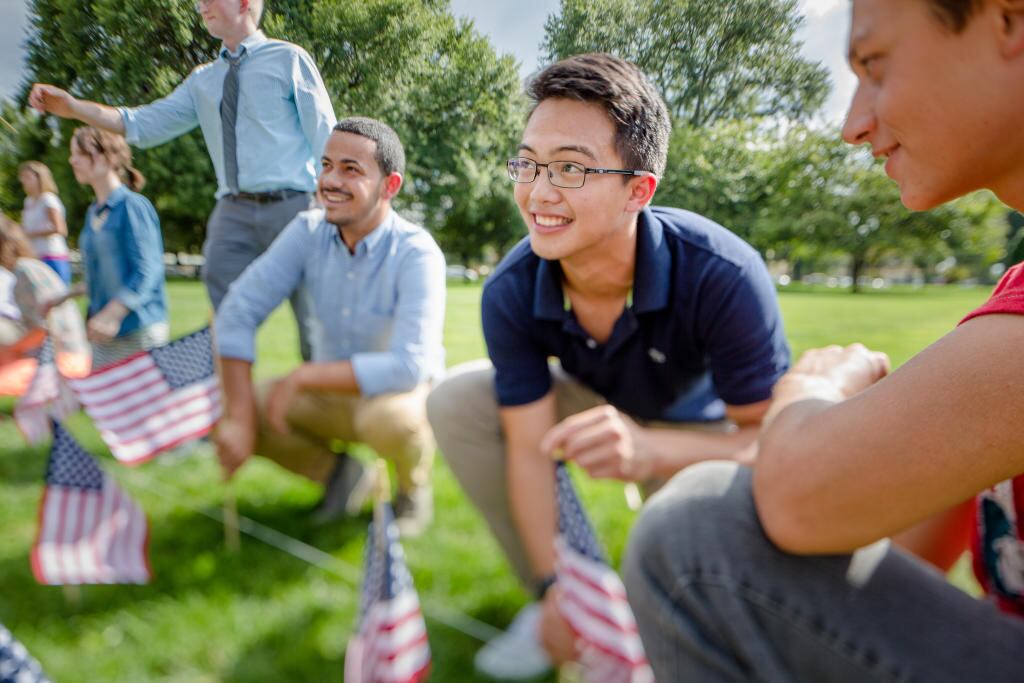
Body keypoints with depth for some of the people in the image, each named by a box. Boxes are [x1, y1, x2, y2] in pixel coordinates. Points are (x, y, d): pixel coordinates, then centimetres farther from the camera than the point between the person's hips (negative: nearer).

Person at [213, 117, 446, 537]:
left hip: (398, 394, -4)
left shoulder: (416, 254, -24)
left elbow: (410, 367, -34)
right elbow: (238, 313, -13)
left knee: (390, 419, -38)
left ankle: (414, 489, -1)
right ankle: (340, 473, 8)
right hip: (331, 394, 5)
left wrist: (303, 377, -27)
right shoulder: (308, 232, -10)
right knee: (228, 411, -15)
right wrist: (239, 418, -24)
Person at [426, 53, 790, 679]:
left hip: (701, 429, -3)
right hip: (601, 404, 4)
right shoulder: (511, 294, -24)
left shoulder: (723, 277, -35)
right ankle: (566, 591, -2)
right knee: (457, 402, -16)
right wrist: (554, 588, -22)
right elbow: (528, 448, -19)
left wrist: (650, 450, -50)